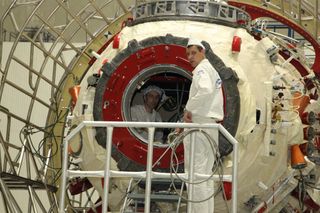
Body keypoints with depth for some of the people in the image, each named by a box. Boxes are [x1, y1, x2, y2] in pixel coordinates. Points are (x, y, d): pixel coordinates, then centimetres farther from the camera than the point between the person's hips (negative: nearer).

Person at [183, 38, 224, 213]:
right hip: (211, 124, 10)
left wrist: (189, 109, -19)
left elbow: (205, 90, -29)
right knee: (205, 173, 13)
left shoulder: (201, 69, -9)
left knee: (196, 172, -11)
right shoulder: (212, 70, 22)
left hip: (199, 123, -10)